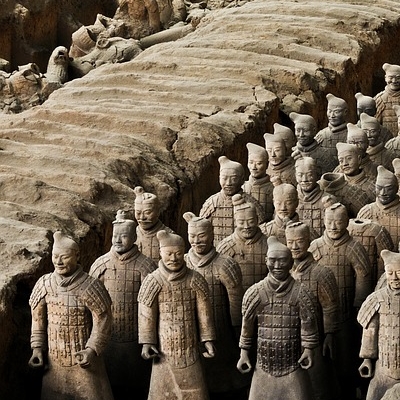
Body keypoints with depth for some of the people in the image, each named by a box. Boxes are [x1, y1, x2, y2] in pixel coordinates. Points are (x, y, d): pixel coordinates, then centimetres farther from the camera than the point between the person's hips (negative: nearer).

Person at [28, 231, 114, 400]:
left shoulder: (90, 286, -16)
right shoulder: (45, 283, -3)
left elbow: (102, 320, -12)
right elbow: (38, 318, 6)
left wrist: (92, 349, -20)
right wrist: (37, 348, 0)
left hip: (84, 359, -4)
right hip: (54, 359, 4)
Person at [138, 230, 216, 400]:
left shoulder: (195, 280, -3)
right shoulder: (153, 281, -7)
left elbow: (204, 313, 2)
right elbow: (146, 315, -4)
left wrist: (207, 340, 0)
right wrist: (146, 343, -8)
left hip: (190, 350, 1)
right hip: (164, 351, -1)